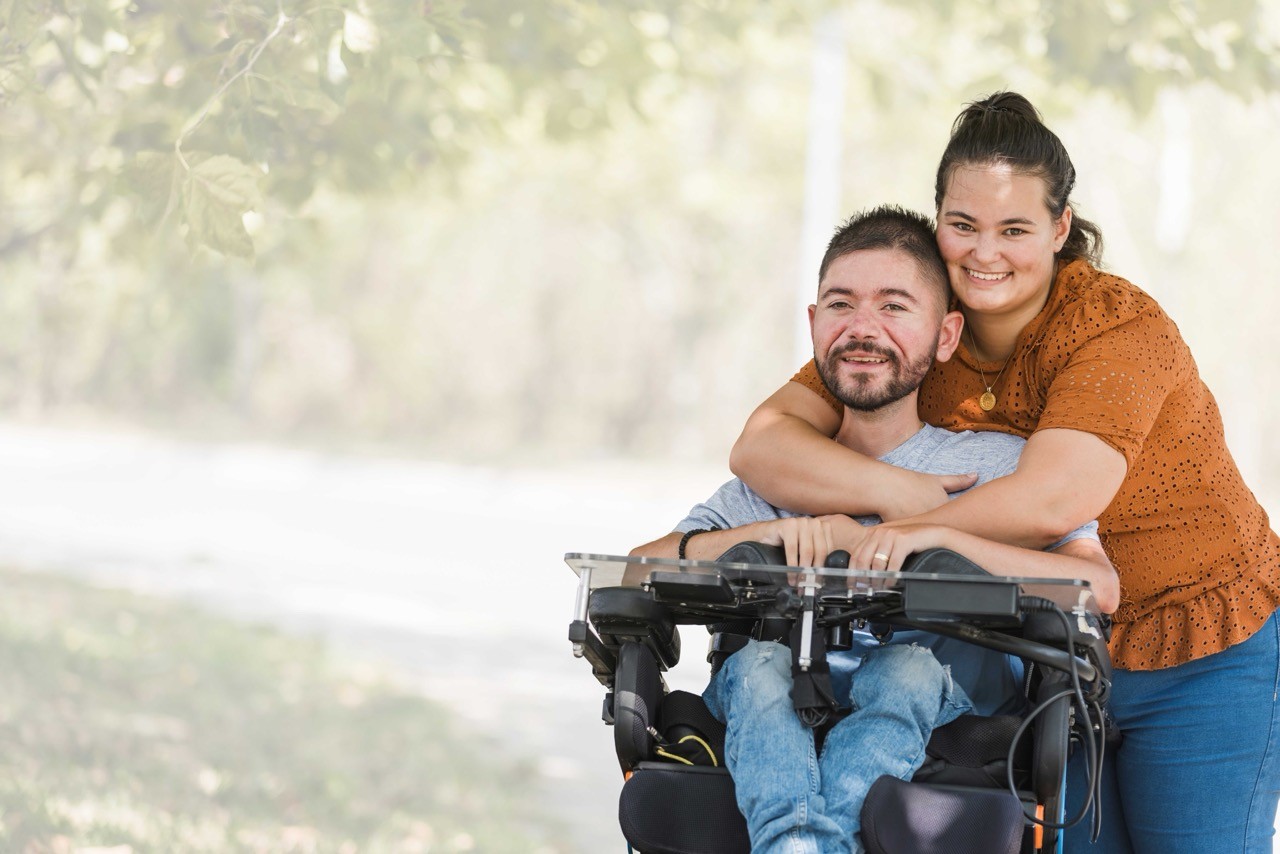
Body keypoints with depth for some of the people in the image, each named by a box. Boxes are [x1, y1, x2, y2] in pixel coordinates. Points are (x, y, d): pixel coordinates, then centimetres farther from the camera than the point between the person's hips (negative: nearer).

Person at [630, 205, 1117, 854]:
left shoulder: (997, 464, 8)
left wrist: (935, 535, -19)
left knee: (908, 670, -34)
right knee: (760, 659, -29)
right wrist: (773, 533, -12)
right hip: (782, 724, 2)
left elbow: (1100, 588, -9)